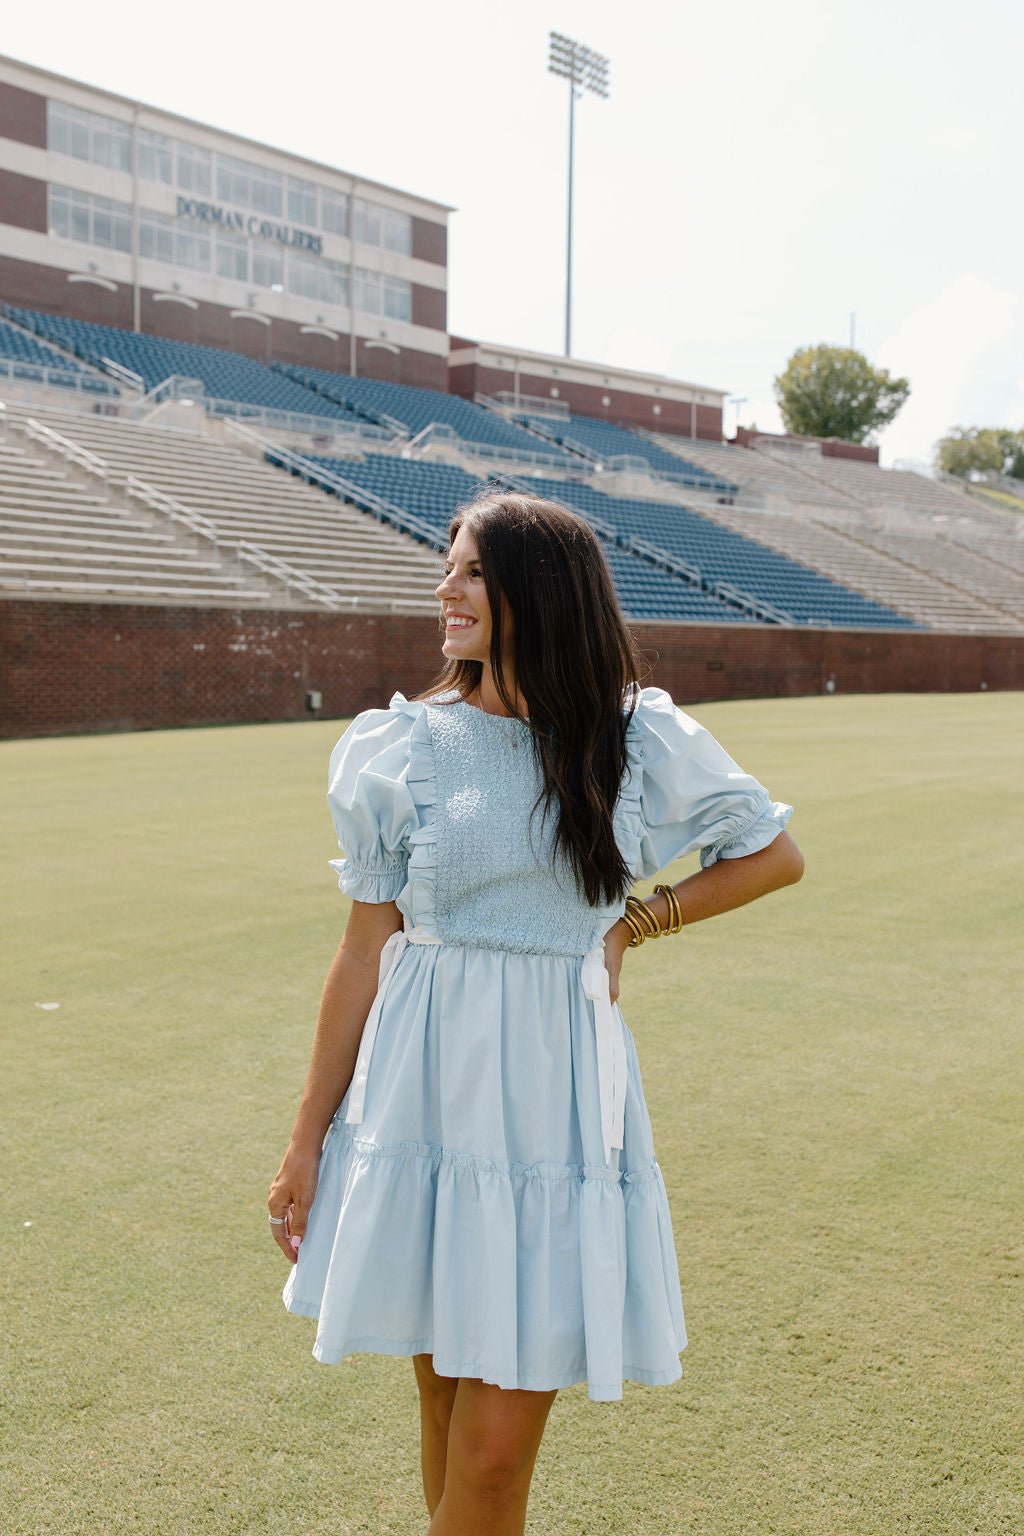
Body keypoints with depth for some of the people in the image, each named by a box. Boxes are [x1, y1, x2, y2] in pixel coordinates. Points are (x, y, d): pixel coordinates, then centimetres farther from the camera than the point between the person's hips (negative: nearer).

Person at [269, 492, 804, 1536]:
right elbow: (365, 951, 3)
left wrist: (631, 924, 4)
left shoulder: (637, 739, 0)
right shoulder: (400, 747, 0)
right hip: (426, 1086, 1)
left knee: (499, 1441, -1)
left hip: (554, 1088, -1)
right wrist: (307, 1142, 4)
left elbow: (776, 855, 13)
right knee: (446, 1401, 13)